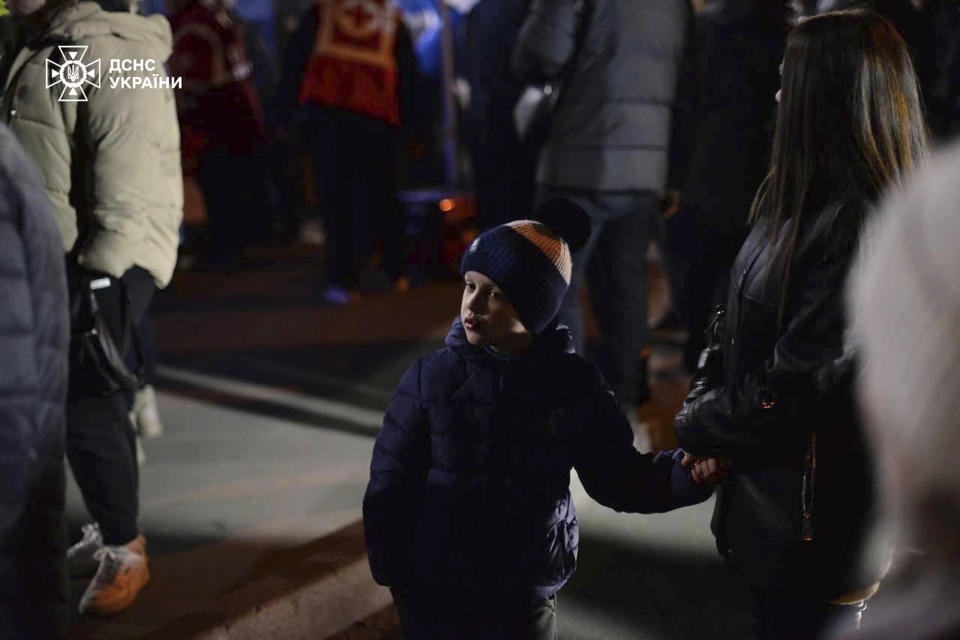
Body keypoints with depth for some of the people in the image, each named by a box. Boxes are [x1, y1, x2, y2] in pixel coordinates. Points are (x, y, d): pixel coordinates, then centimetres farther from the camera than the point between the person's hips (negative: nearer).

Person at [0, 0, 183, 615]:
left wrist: (99, 275, -23)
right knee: (83, 402, 16)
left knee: (86, 407, -8)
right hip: (52, 259, 9)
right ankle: (111, 530, 31)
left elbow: (127, 189, -22)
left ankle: (125, 550, 6)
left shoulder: (110, 56, -18)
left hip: (107, 263, -9)